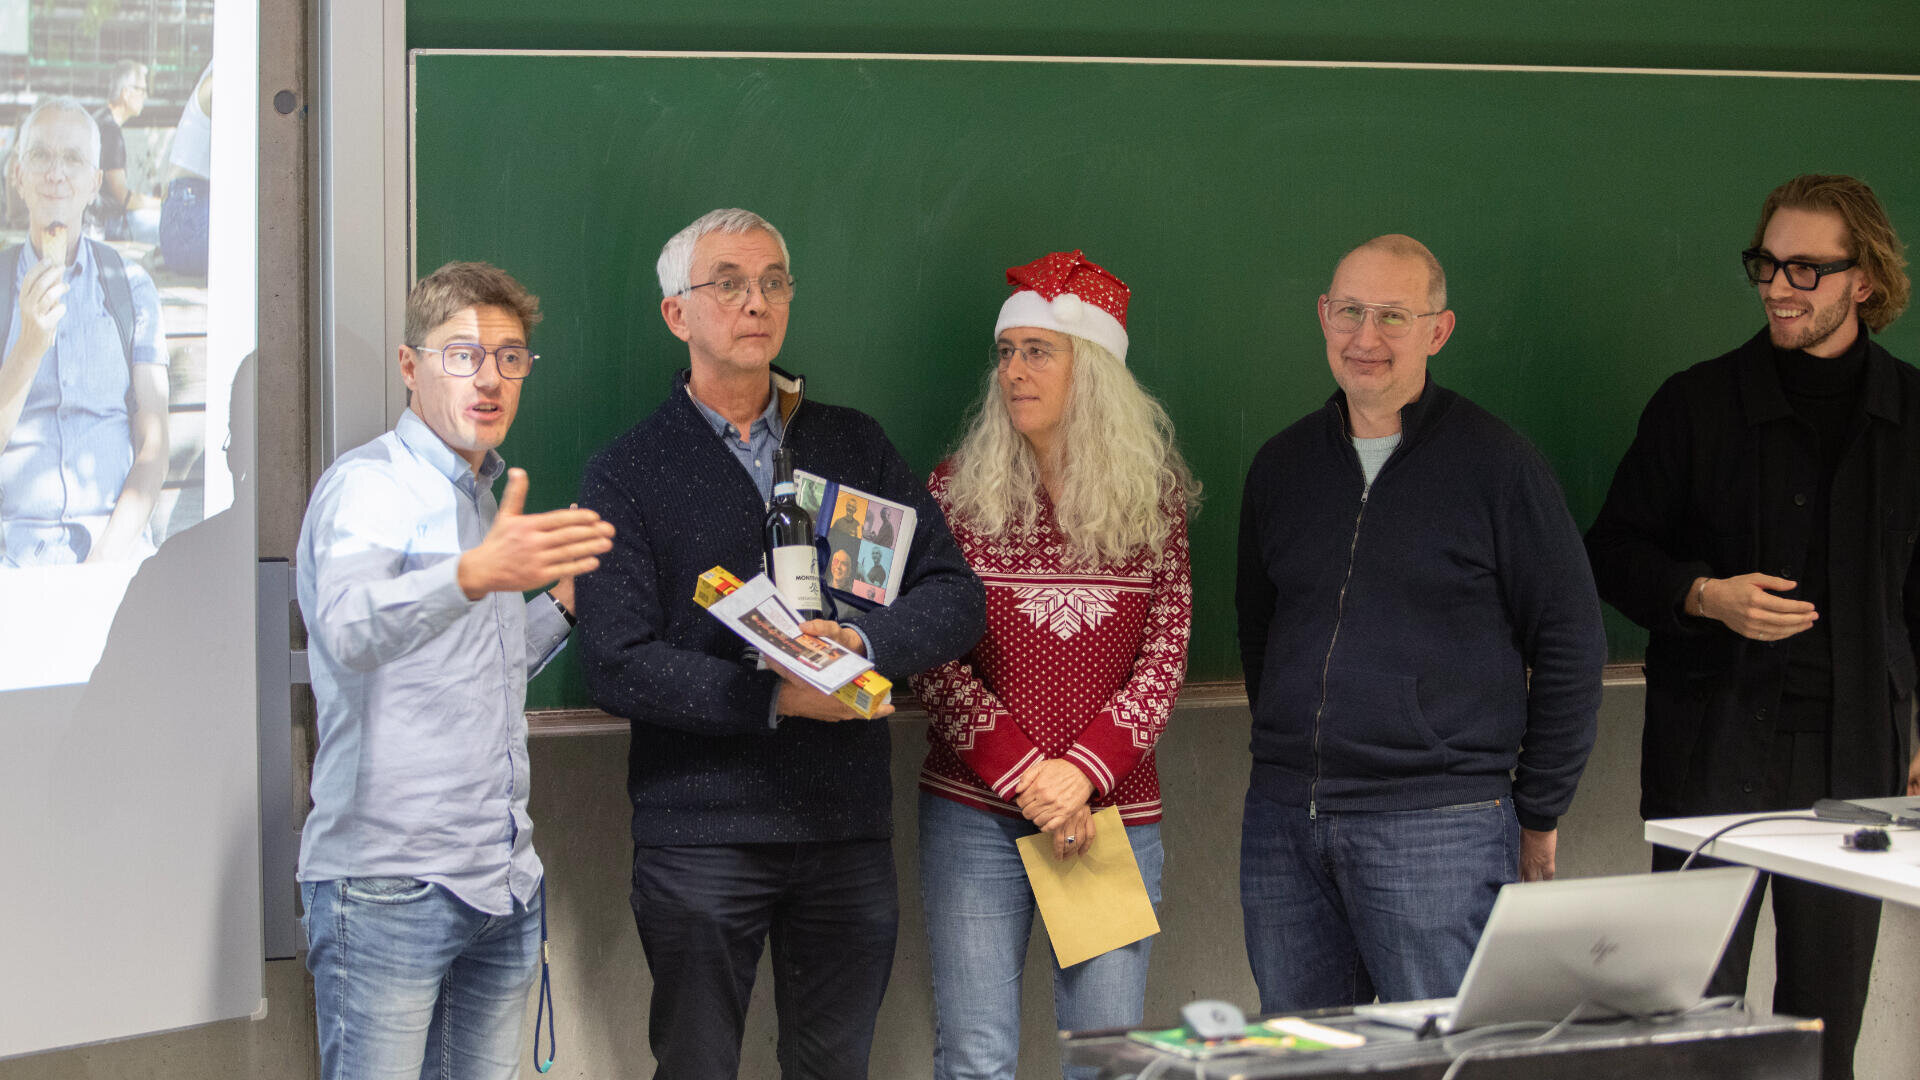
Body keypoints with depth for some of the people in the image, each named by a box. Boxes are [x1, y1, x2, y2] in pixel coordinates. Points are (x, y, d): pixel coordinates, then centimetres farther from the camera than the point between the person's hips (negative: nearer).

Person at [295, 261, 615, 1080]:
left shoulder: (485, 501, 18)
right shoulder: (368, 485, -8)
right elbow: (352, 629, -31)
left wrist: (564, 603, 15)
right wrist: (474, 575, -47)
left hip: (503, 887, 8)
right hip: (388, 885, -8)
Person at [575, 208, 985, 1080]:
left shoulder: (854, 447, 12)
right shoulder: (627, 474, 1)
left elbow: (956, 598, 4)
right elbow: (615, 666, -9)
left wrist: (860, 642, -16)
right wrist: (775, 698, -18)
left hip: (848, 828, 3)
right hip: (700, 835, -3)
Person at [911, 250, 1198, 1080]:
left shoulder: (1154, 497, 5)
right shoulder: (957, 490, 2)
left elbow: (1166, 652, 1)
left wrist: (1084, 771, -14)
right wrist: (1022, 776, -14)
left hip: (1114, 813, 1)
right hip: (975, 811, -1)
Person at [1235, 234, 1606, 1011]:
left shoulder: (1496, 465, -3)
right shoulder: (1281, 465, 12)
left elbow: (1570, 646, -1)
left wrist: (1538, 815, 1)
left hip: (1439, 827, -5)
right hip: (1284, 828, 5)